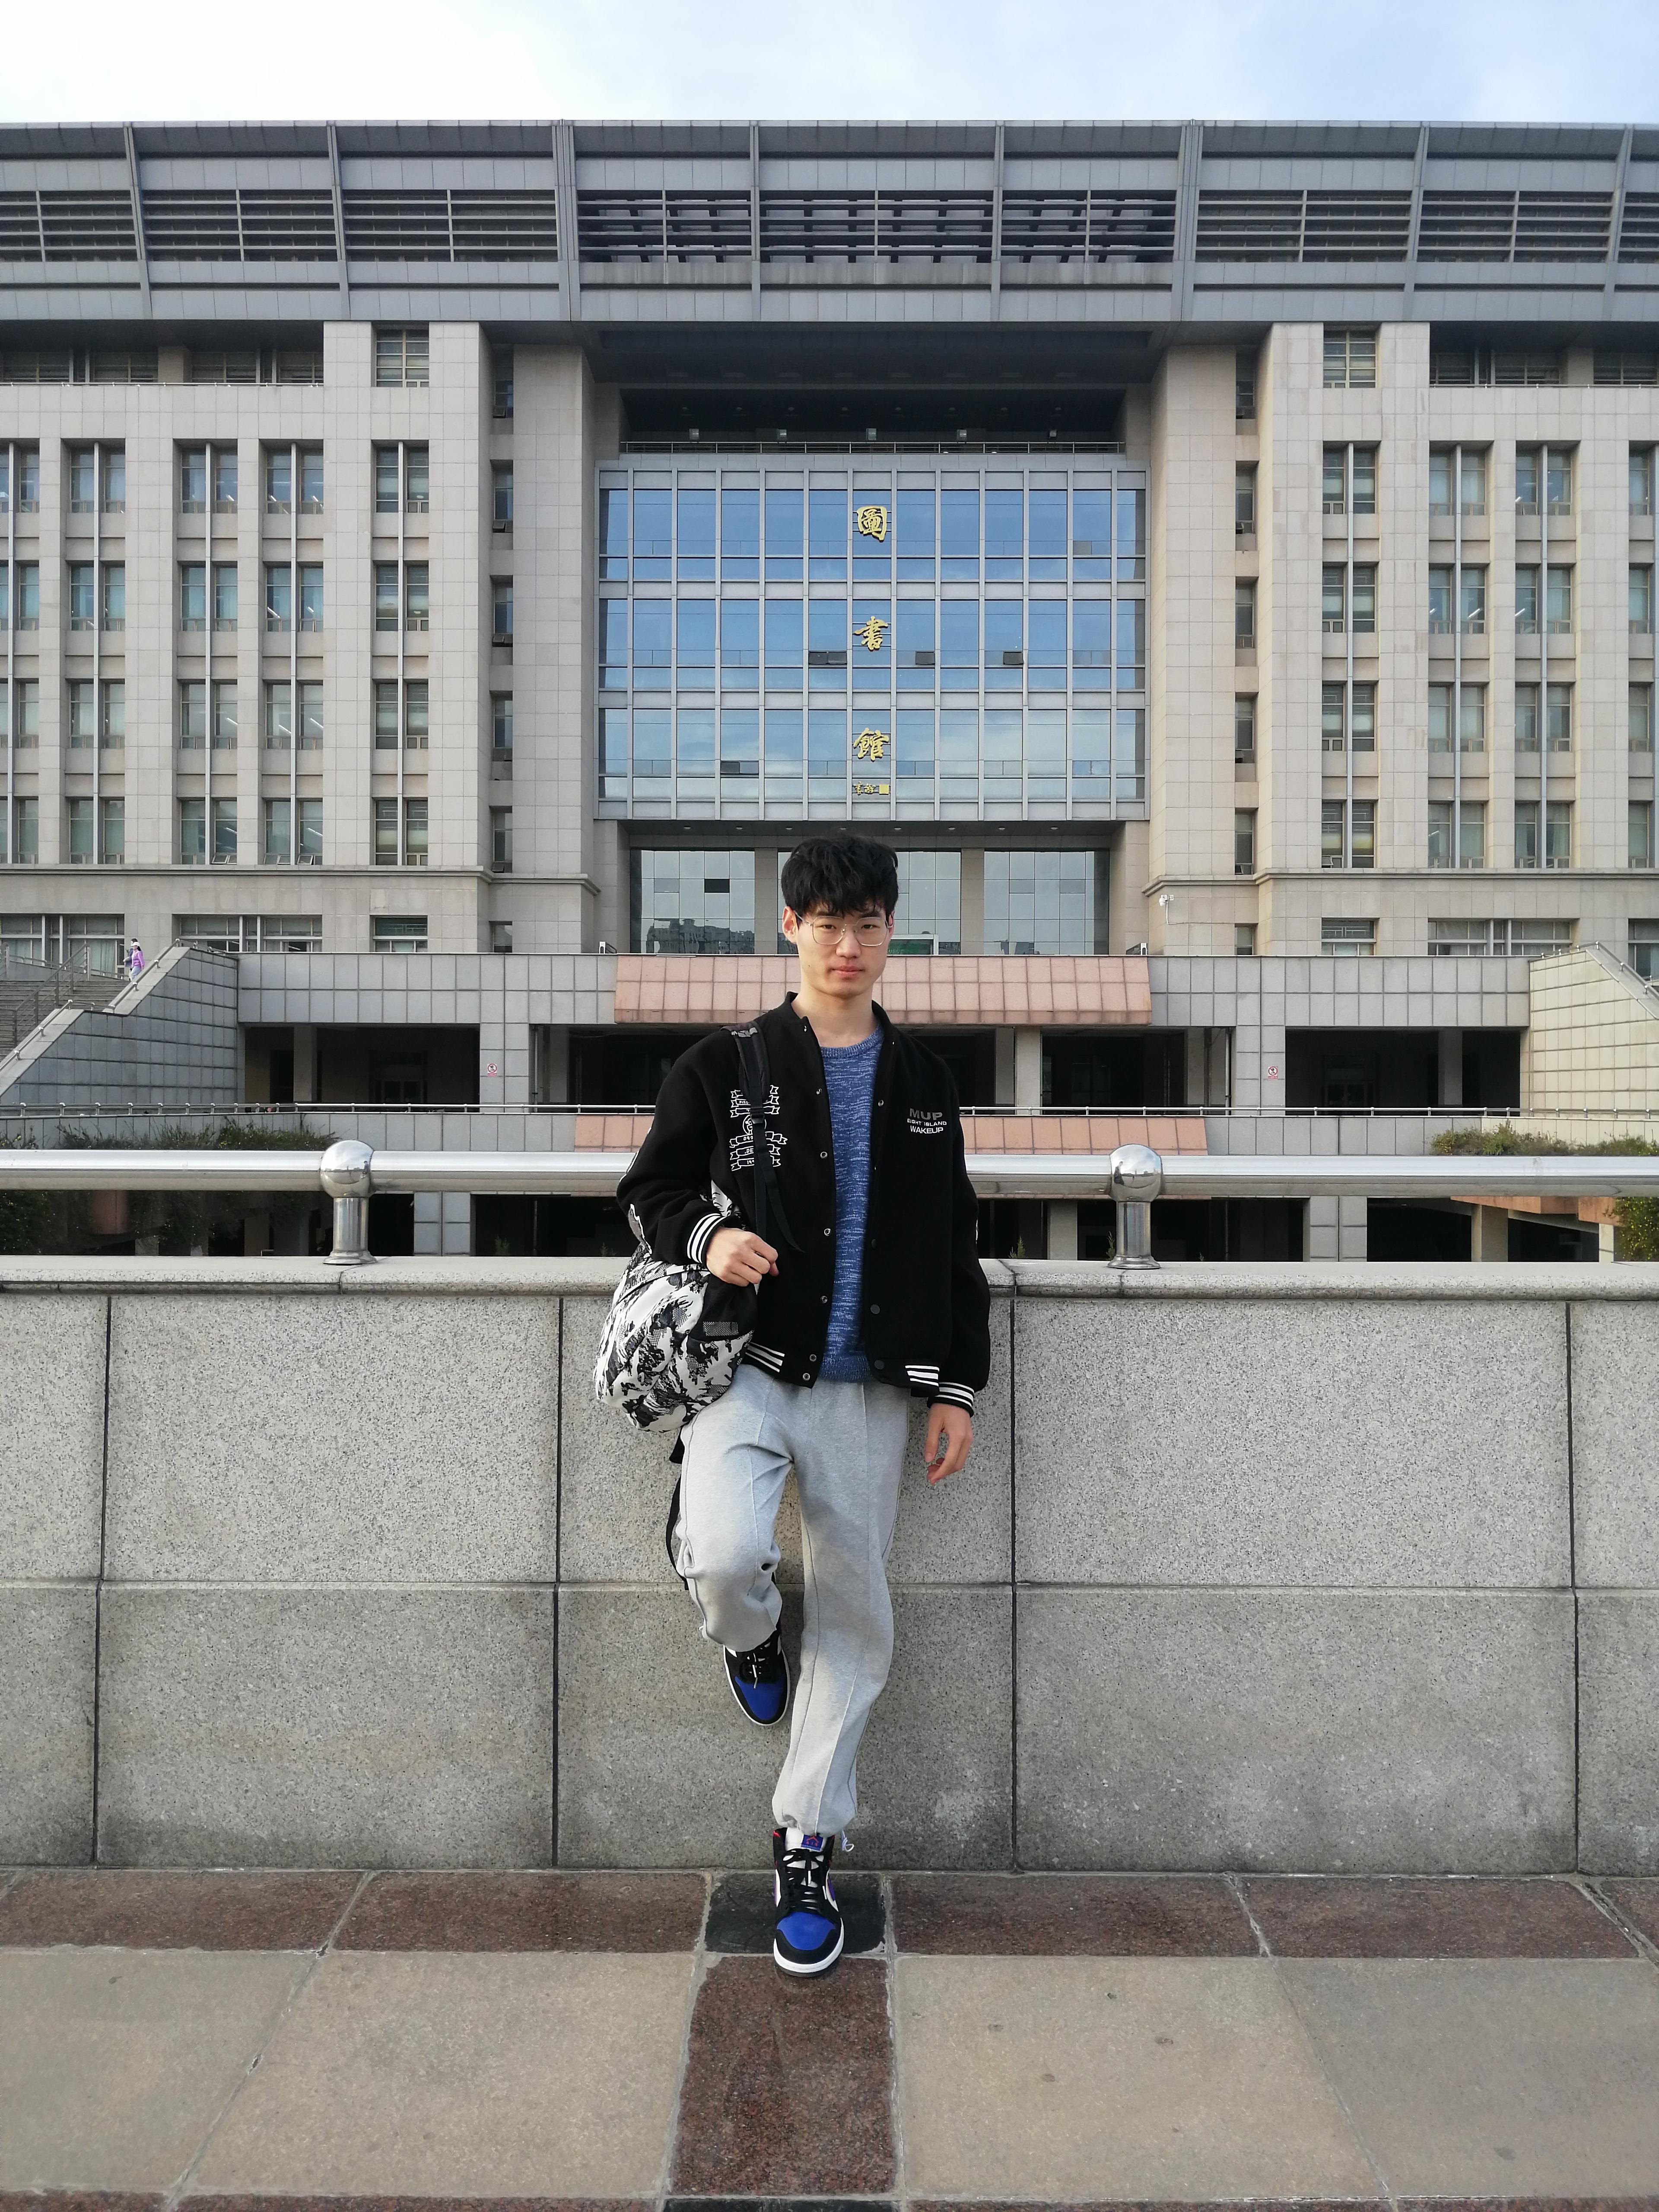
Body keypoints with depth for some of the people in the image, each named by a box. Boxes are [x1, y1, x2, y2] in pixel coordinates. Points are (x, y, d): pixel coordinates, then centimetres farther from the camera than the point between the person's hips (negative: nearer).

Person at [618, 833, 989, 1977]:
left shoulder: (922, 1078, 10)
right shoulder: (724, 1066, 2)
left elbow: (955, 1244, 11)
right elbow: (650, 1188, 6)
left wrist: (958, 1386, 6)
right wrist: (705, 1235, -16)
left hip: (867, 1388, 3)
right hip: (747, 1370, -2)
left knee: (856, 1619, 7)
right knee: (724, 1557, -25)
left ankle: (808, 1851, 28)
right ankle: (752, 1641, 15)